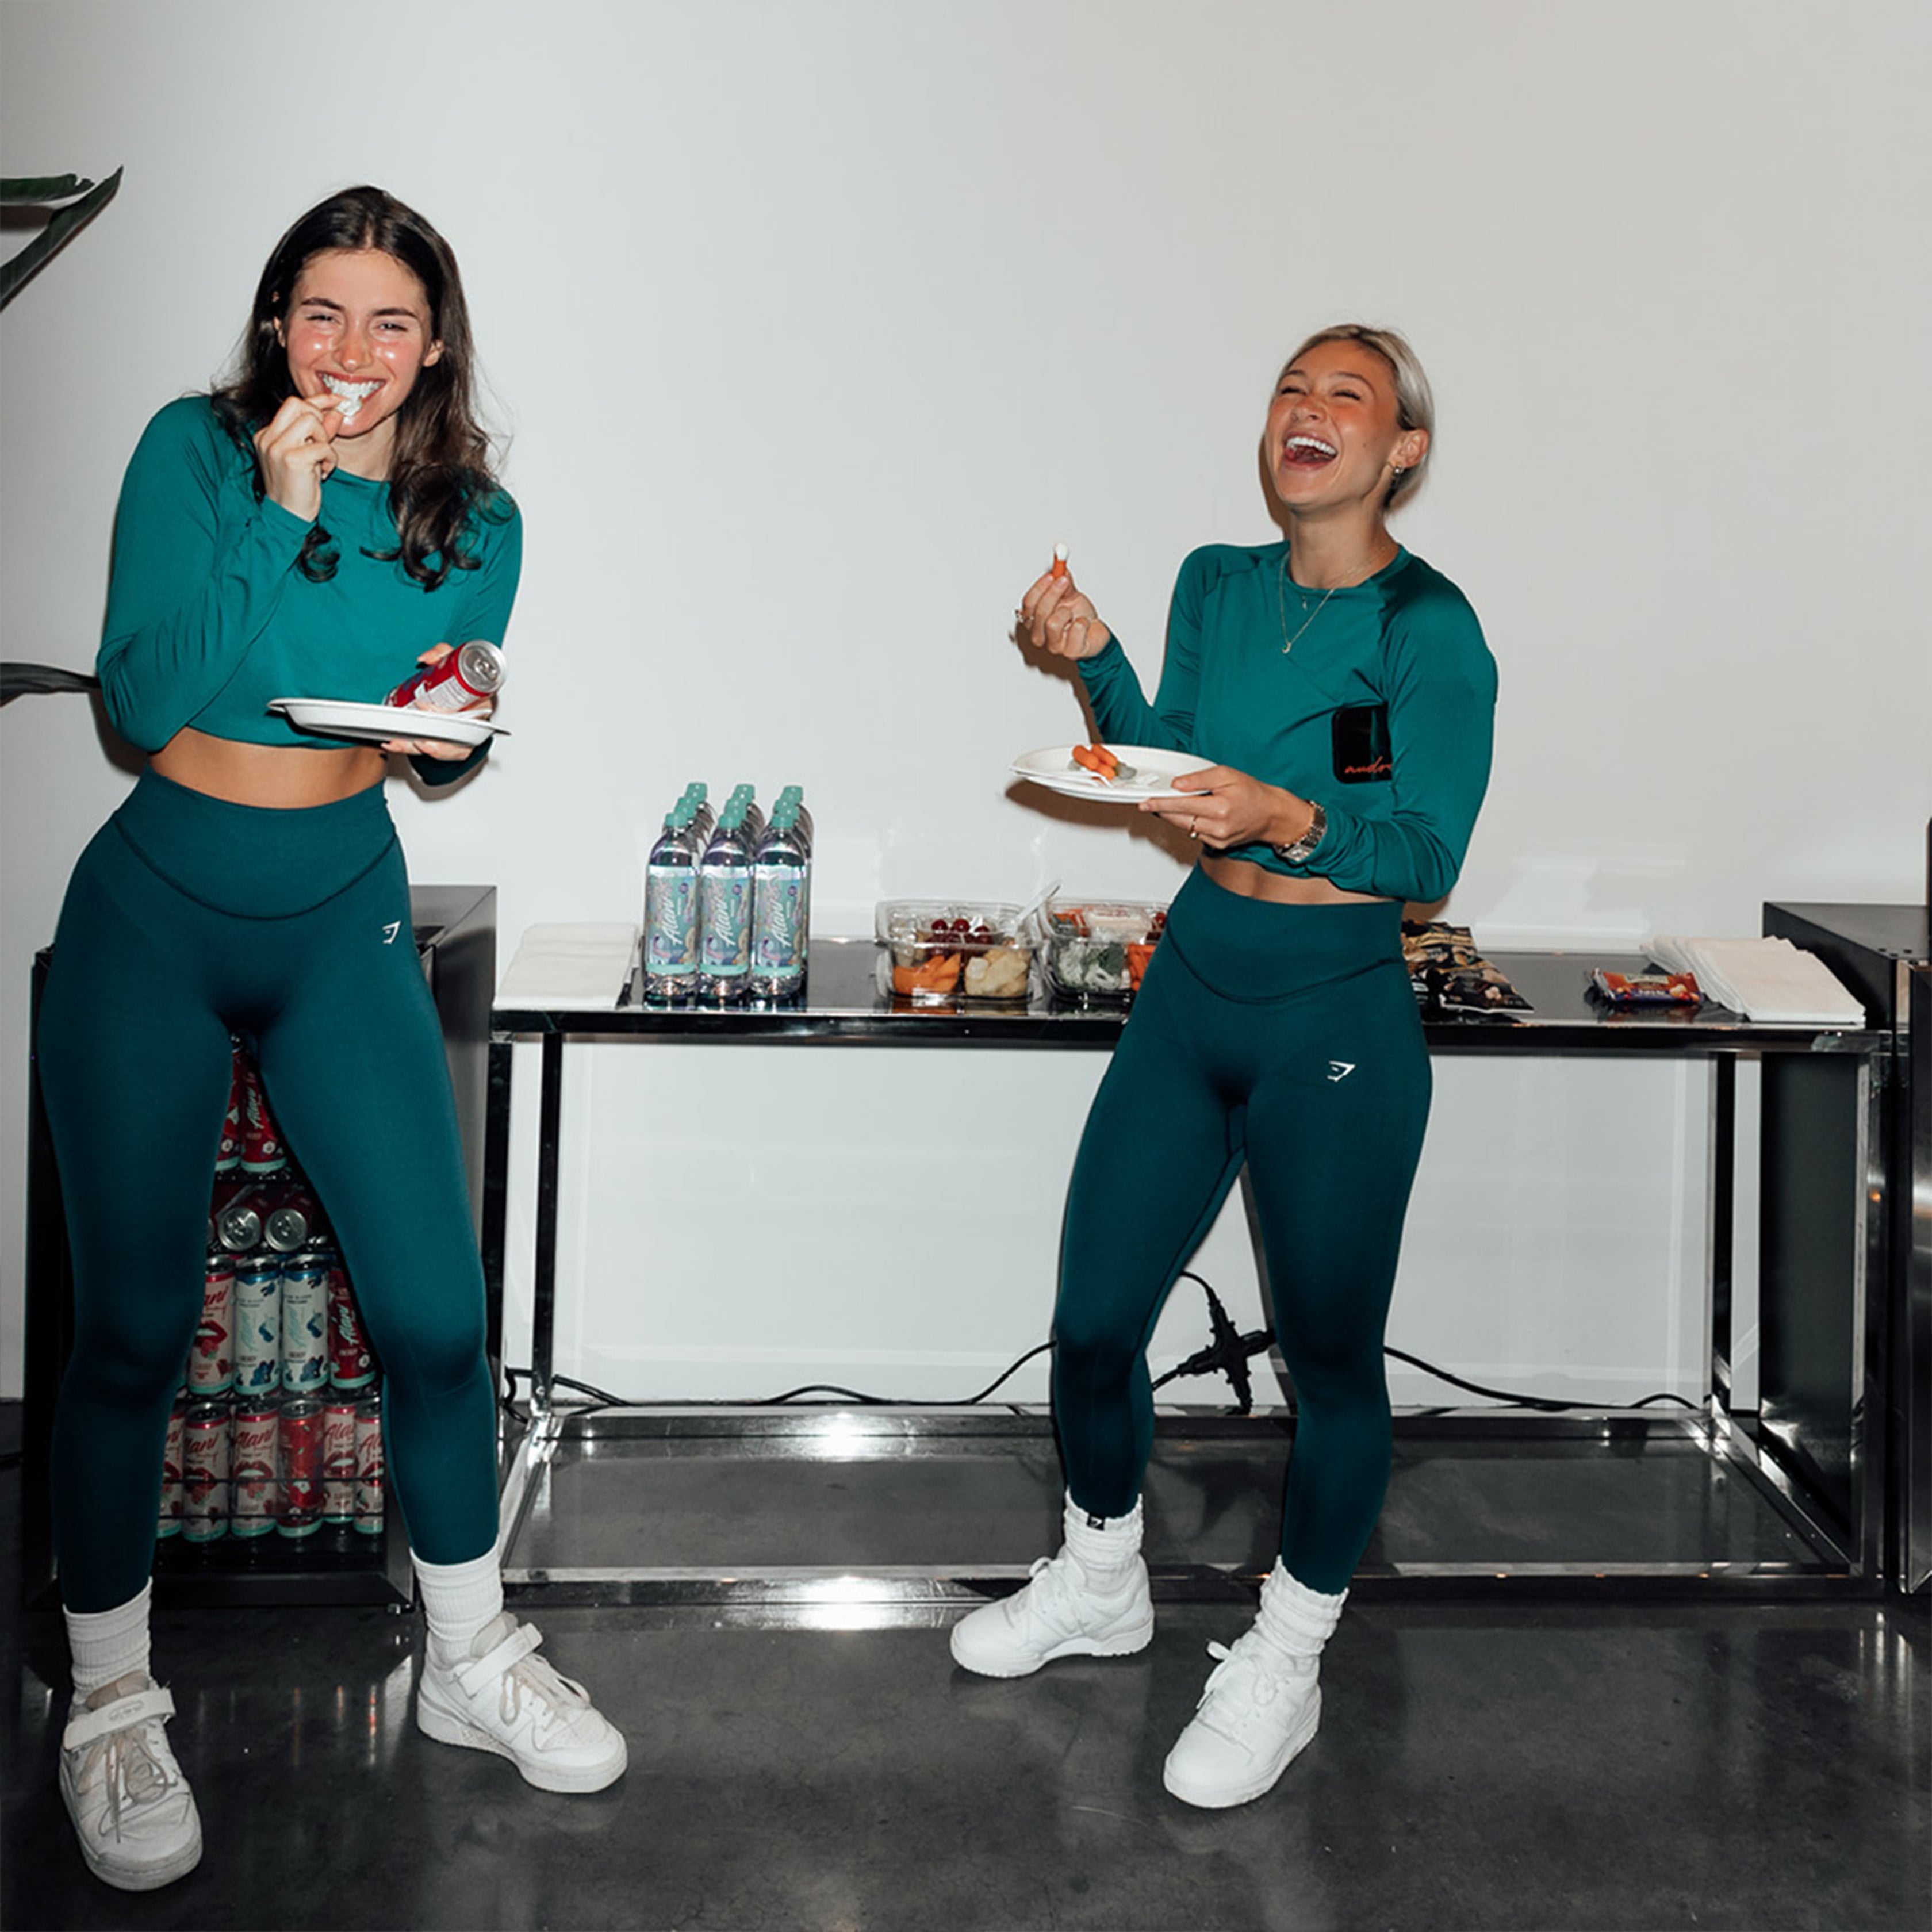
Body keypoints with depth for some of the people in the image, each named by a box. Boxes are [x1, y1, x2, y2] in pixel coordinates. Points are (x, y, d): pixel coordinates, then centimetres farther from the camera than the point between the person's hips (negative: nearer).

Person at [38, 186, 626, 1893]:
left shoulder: (474, 520, 1)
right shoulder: (196, 451, -8)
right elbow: (142, 700, -18)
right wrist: (279, 514, -22)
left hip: (344, 924, 3)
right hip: (155, 917, -2)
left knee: (436, 1315, -2)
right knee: (132, 1327, 2)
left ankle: (470, 1661, 21)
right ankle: (111, 1706, 22)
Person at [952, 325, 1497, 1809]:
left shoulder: (1433, 628, -12)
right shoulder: (1218, 585, 6)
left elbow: (1429, 853, -15)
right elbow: (1171, 776, 7)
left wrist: (1288, 818, -31)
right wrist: (1096, 662, -7)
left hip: (1336, 1029, -5)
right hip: (1190, 995, 6)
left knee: (1331, 1354, 7)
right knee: (1093, 1316, 12)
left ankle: (1284, 1663, 28)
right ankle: (1101, 1585, 38)